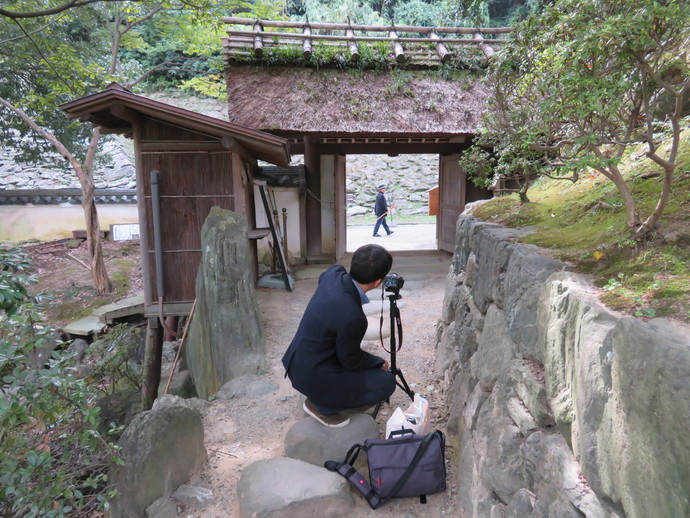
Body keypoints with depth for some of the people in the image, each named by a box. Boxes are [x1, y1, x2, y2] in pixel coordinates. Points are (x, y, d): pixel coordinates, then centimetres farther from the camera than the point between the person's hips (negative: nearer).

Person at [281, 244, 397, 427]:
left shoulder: (333, 274, -13)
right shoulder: (352, 317, -33)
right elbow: (351, 361, -14)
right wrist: (380, 363, 3)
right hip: (313, 377, -8)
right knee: (386, 382, -2)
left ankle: (322, 397, 21)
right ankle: (320, 405, 5)